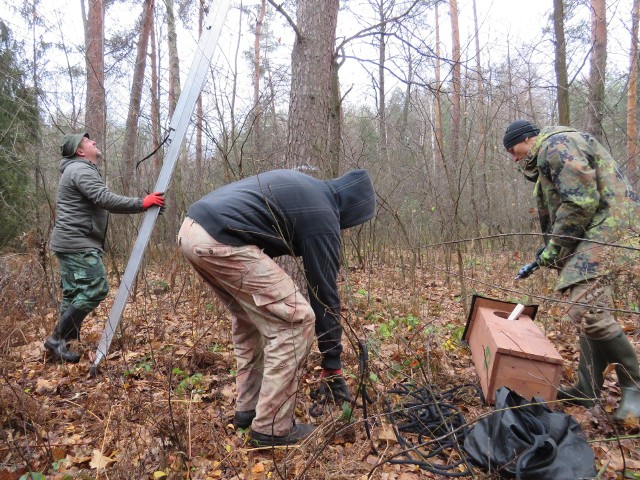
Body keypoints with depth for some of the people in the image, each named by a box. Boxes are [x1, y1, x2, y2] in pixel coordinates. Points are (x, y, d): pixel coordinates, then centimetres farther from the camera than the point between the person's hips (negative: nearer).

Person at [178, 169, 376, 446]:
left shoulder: (304, 185, 25)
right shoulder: (322, 218, 0)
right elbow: (325, 294, 2)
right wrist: (332, 366, 11)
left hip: (191, 228, 10)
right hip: (220, 241, -10)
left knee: (250, 317, 23)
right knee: (295, 321, -3)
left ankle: (247, 409, 30)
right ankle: (272, 428, 7)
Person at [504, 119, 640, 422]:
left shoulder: (557, 145, -10)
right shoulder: (547, 158, 24)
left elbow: (581, 203, -20)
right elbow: (554, 211, 22)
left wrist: (554, 248, -13)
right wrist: (550, 250, 12)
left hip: (608, 227, -11)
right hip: (592, 233, 11)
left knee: (585, 310, -20)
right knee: (588, 309, 10)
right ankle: (587, 390, 17)